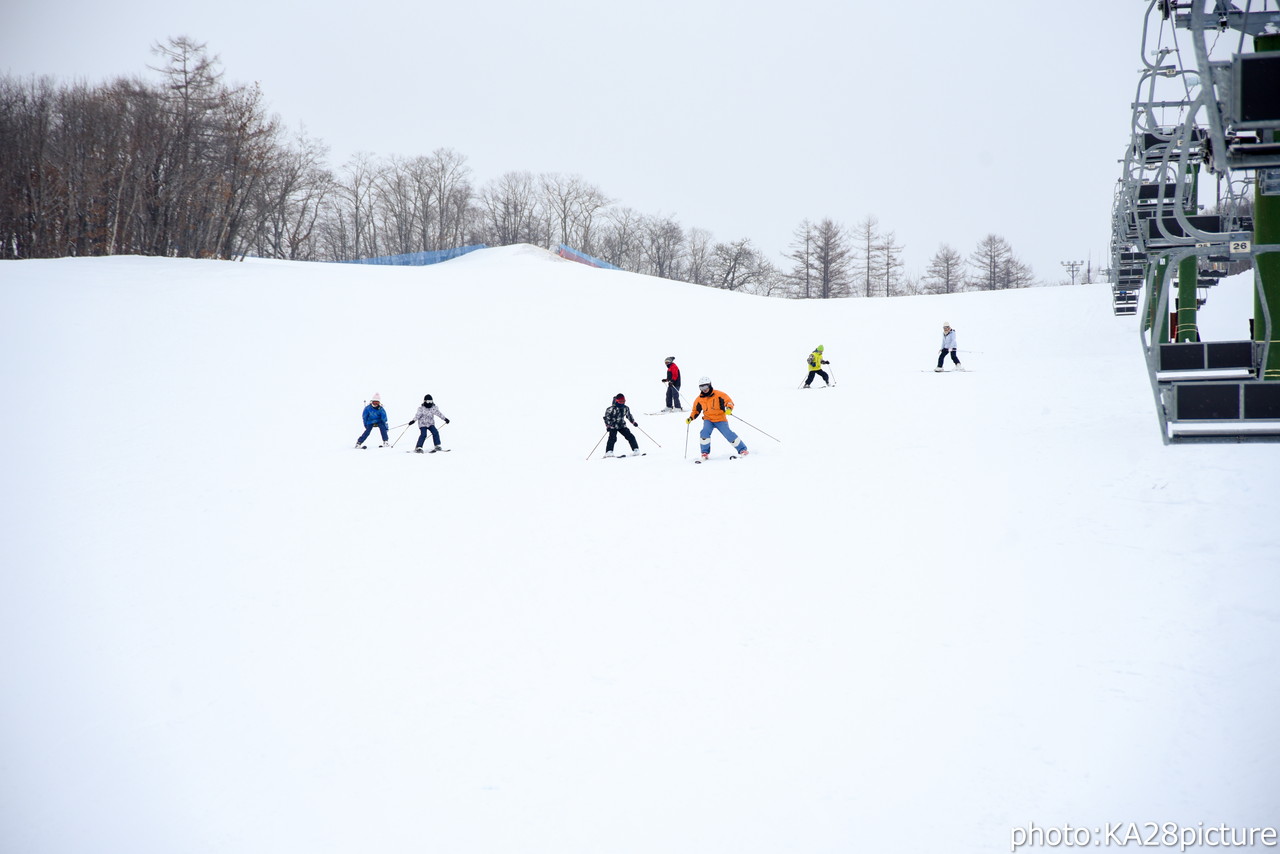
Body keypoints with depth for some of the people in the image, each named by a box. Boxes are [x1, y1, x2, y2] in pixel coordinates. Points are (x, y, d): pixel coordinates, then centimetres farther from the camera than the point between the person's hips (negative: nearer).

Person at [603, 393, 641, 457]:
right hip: (613, 426, -5)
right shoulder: (611, 409, -16)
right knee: (612, 438, -22)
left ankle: (636, 450, 4)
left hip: (622, 426, 5)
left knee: (630, 436, -3)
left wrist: (633, 422, 16)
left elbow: (629, 415, 20)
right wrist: (608, 426, -22)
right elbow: (606, 417, -13)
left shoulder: (626, 408, 2)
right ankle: (609, 452, -20)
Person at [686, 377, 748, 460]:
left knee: (728, 434, -15)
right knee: (704, 433, -24)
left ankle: (742, 449, -1)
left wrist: (729, 409, -27)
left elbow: (729, 401, -6)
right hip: (708, 420, 3)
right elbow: (696, 411, 16)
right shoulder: (699, 399, 3)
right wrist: (690, 418, -1)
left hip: (720, 419, -3)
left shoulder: (718, 395, -7)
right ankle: (705, 453, -8)